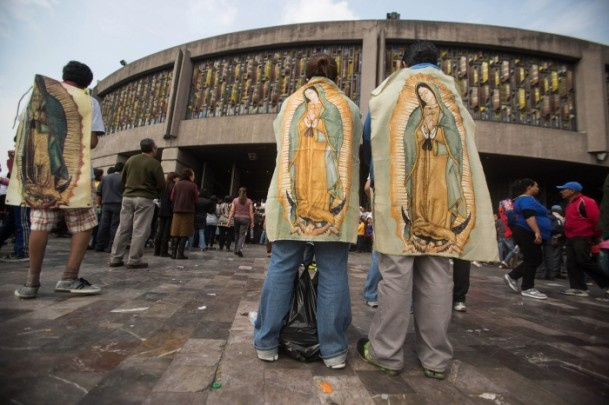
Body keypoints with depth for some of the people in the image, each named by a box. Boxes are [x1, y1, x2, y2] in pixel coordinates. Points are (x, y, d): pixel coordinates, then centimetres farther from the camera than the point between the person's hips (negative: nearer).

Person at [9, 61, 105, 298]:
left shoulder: (38, 95, 15)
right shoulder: (88, 101, 2)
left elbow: (24, 132, 14)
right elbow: (92, 142, -5)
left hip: (39, 169, 4)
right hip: (73, 171, -4)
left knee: (40, 225, 5)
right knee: (84, 225, 2)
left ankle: (32, 283, 8)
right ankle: (69, 279, -2)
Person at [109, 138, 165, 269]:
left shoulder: (131, 160, 8)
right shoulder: (154, 163, -9)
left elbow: (123, 178, 16)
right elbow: (161, 184, -8)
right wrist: (155, 194, 11)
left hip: (128, 197, 6)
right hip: (145, 199, -6)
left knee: (123, 228, 10)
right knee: (140, 230, -2)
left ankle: (115, 258, 13)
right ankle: (134, 260, -1)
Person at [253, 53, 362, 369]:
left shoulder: (288, 104, 18)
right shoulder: (349, 107, 14)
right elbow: (354, 154, 14)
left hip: (291, 195, 1)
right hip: (335, 198, 0)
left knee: (281, 268, 6)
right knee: (333, 273, 3)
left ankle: (267, 343, 16)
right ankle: (334, 350, 12)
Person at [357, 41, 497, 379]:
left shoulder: (392, 88, 10)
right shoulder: (453, 93, 20)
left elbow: (369, 139, 9)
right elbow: (465, 145, 19)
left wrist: (379, 176, 23)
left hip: (399, 194, -3)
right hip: (446, 197, 4)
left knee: (396, 272, -2)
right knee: (437, 275, 5)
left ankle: (386, 352, 7)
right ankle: (436, 358, 13)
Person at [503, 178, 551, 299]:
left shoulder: (526, 199, 22)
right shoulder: (527, 199, -12)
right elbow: (529, 217, -26)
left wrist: (536, 233, 32)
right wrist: (537, 232, -33)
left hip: (528, 234, 11)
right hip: (528, 233, -11)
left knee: (535, 259, 12)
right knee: (532, 260, -5)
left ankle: (512, 276, 13)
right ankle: (527, 289, 1)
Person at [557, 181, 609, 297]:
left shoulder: (585, 202, -11)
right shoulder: (570, 204, 18)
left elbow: (596, 219, -14)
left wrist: (597, 236, -10)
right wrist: (567, 236, 18)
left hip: (583, 238, -9)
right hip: (571, 238, 9)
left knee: (584, 262, -13)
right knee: (572, 264, 4)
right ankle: (578, 288, 7)